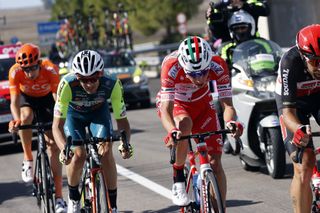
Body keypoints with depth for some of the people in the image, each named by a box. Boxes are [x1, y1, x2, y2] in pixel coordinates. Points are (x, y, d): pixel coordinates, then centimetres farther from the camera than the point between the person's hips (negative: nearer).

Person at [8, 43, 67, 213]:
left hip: (47, 98, 0)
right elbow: (14, 102, -30)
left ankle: (59, 197, -5)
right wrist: (16, 120, -50)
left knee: (53, 145, -8)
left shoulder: (50, 70, -34)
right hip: (26, 98, 0)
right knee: (26, 117, -37)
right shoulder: (15, 72, -32)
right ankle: (28, 159, -16)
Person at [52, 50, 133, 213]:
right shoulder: (67, 85, -39)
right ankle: (73, 198, 7)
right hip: (74, 114, -1)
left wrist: (124, 144, -48)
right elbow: (57, 125, -38)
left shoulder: (112, 85, -36)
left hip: (99, 112, 1)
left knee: (106, 152, -20)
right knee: (78, 155, -20)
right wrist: (64, 149, -56)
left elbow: (122, 120, -28)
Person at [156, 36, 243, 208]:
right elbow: (166, 110, -40)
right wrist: (172, 132, -60)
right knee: (185, 125, -37)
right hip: (174, 103, -2)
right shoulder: (171, 67, -37)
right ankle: (178, 177, -15)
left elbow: (227, 104, -31)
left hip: (202, 104, 3)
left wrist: (231, 122, -53)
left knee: (215, 161, -9)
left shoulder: (218, 66, -31)